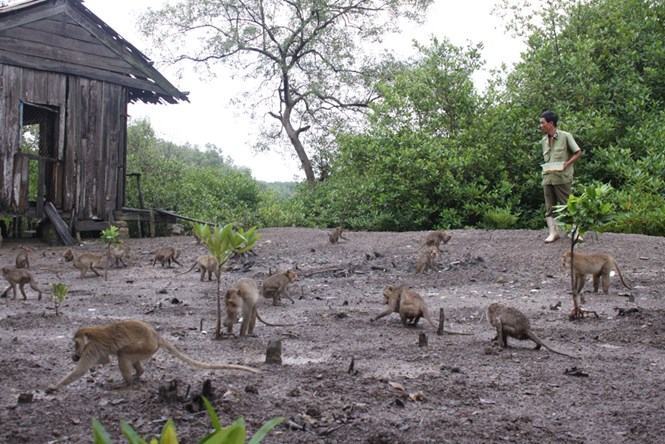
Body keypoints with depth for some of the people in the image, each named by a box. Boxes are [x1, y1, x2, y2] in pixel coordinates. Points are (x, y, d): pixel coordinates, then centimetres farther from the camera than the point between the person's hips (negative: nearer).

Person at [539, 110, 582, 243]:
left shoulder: (565, 136, -5)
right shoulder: (544, 140, 12)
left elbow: (578, 153, -4)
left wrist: (566, 164, -15)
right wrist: (545, 168, 6)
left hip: (562, 177, -6)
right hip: (547, 177, 6)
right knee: (549, 207, 4)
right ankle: (552, 232, 7)